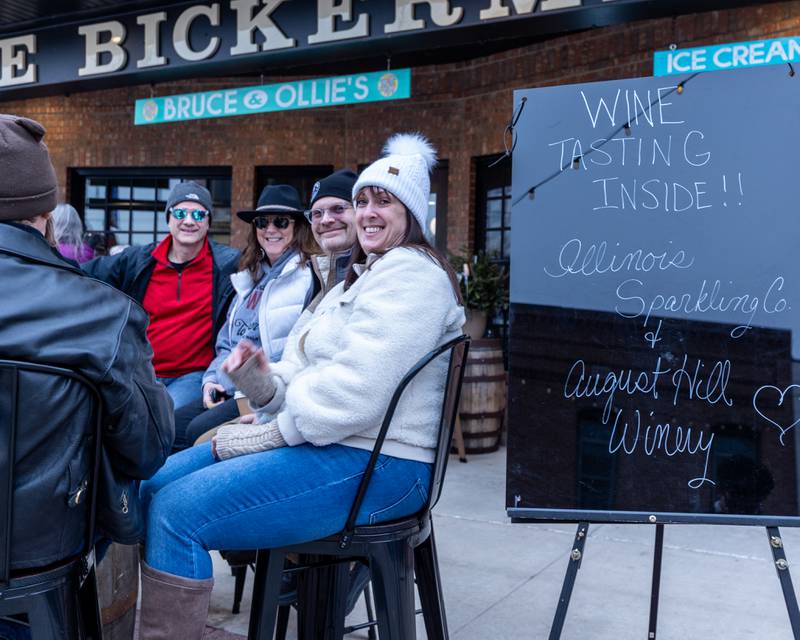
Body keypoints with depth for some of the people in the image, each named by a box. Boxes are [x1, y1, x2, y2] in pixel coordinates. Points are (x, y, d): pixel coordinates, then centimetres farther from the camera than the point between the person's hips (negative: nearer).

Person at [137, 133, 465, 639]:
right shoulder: (360, 277, 23)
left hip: (376, 464, -10)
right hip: (324, 443, 10)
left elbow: (352, 395, -22)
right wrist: (263, 380, -5)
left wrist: (254, 439, -14)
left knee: (179, 511, -22)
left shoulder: (408, 274, -10)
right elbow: (303, 378, 18)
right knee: (154, 483, 6)